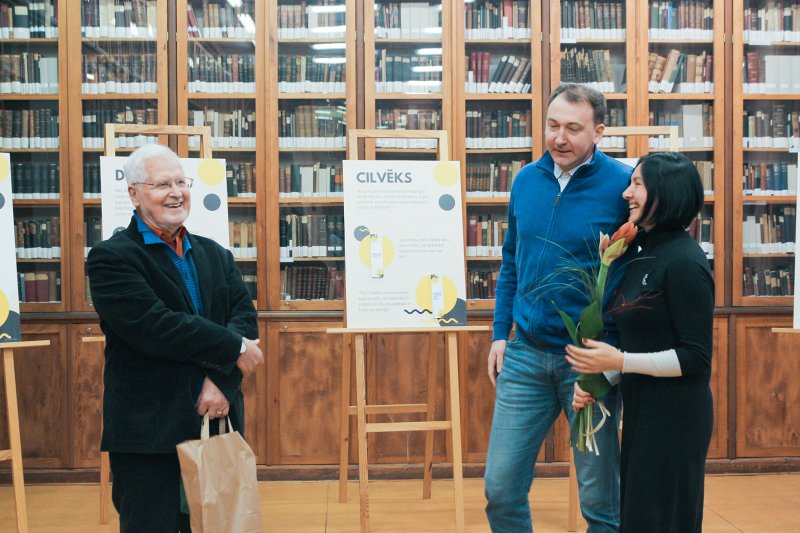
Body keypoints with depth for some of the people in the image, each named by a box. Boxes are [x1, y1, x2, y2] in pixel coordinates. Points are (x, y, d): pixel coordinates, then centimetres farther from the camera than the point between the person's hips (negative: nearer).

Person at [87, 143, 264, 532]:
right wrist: (234, 349, -13)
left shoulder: (216, 255, 13)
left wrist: (223, 380, -16)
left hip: (218, 423, 6)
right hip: (148, 432, -5)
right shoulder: (111, 259, -6)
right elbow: (155, 327, -20)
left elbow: (245, 317, 0)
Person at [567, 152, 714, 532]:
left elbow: (696, 357, -18)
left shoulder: (684, 262, -18)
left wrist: (619, 362, -22)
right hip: (642, 411, 9)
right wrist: (596, 382, 2)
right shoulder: (646, 254, 9)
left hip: (674, 416, -9)